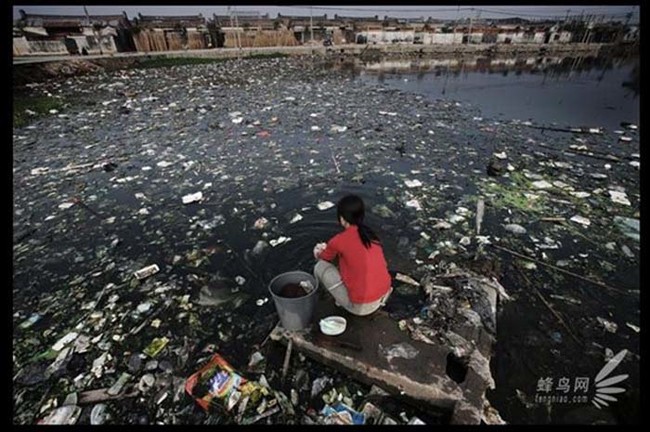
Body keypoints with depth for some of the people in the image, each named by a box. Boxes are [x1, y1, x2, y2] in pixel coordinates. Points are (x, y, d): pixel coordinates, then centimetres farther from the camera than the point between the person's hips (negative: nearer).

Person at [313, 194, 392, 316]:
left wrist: (320, 252, 33)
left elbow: (323, 258, 9)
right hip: (382, 293, 6)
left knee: (320, 267, 3)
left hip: (361, 306, -6)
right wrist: (329, 248, 33)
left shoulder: (339, 240, -13)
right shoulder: (370, 234, 3)